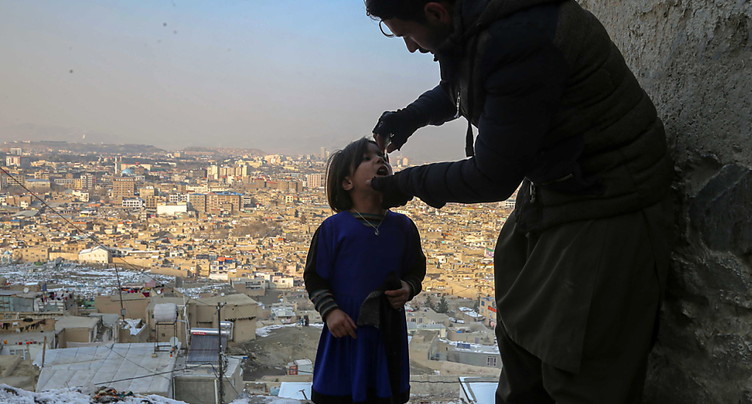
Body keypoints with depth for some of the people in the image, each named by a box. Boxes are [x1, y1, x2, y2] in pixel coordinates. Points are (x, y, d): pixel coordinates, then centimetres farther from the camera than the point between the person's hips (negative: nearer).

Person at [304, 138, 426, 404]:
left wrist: (408, 289, -8)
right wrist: (329, 311, -13)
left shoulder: (403, 227, 3)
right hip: (345, 332, -2)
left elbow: (416, 271, 13)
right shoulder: (334, 228, -6)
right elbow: (314, 277, 0)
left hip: (388, 334, 3)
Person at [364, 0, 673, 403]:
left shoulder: (520, 38, -31)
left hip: (604, 208, -9)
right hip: (543, 193, 9)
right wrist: (409, 117, 8)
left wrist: (407, 184, -10)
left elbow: (493, 177, -24)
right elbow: (457, 89, 25)